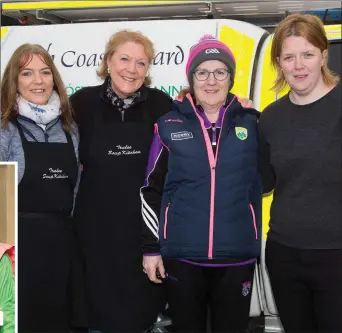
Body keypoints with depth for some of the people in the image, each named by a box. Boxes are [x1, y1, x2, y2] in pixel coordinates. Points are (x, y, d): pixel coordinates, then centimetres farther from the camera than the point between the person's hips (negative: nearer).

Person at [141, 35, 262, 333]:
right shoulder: (170, 125, 2)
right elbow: (151, 190, 5)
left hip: (237, 256, 0)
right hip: (181, 254, 0)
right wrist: (151, 248, 3)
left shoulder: (252, 123, 2)